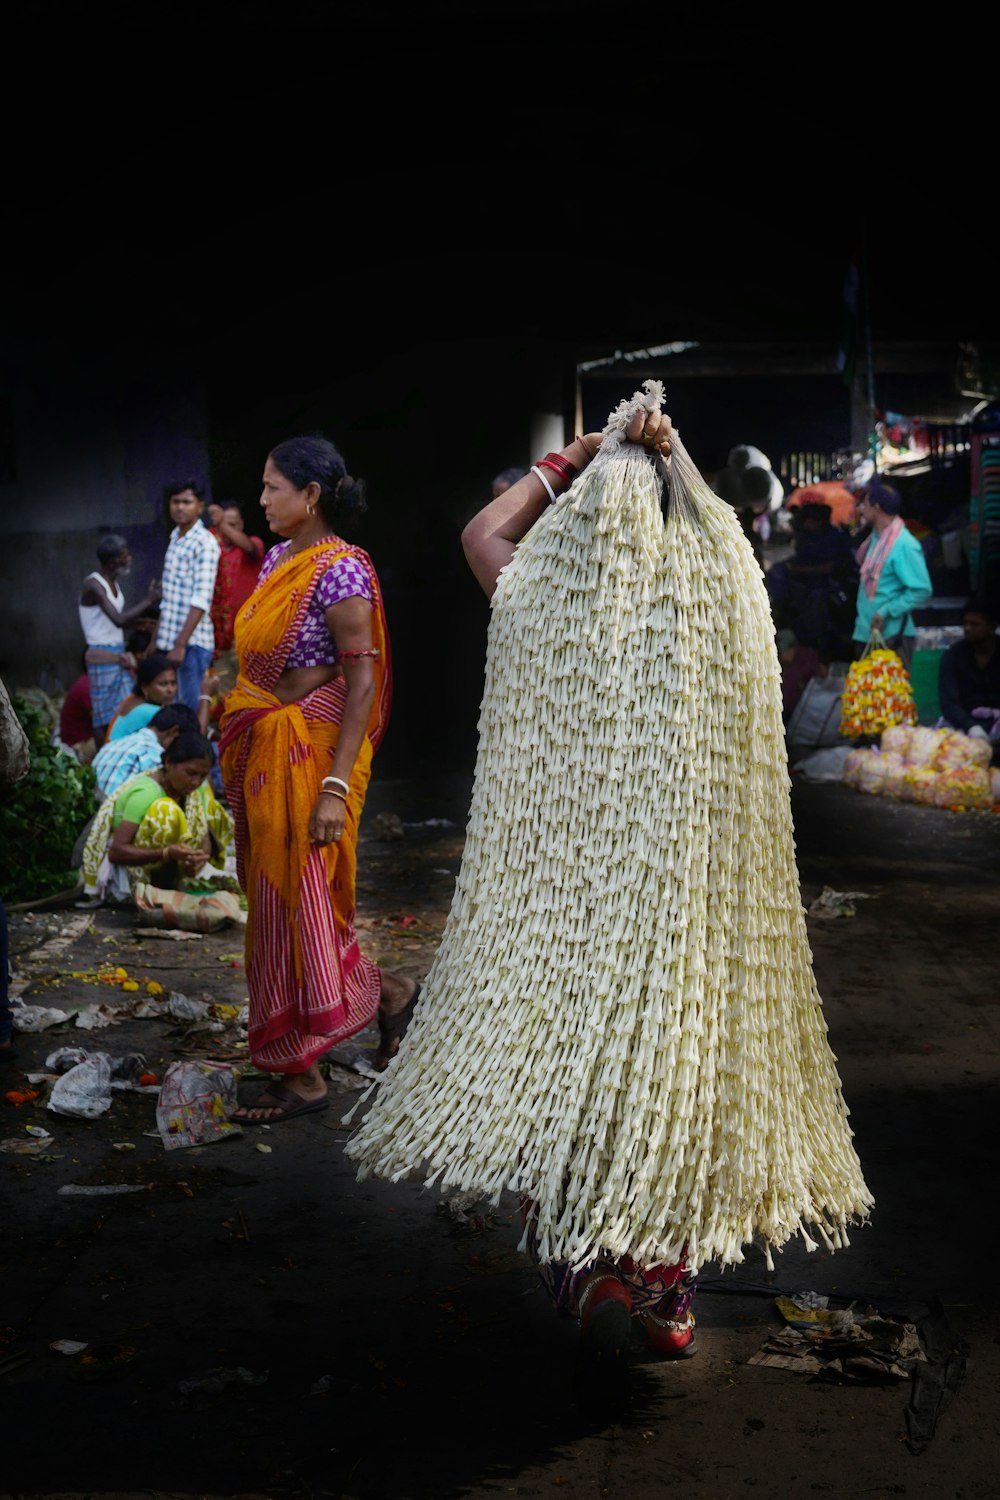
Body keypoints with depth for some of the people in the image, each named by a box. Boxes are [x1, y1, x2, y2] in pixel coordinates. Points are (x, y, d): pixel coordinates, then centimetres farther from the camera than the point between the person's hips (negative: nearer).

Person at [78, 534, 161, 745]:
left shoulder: (113, 583, 11)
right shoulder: (93, 585, -17)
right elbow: (119, 619, -26)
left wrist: (150, 602, 8)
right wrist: (148, 601, -17)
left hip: (120, 656, 9)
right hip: (103, 658, -9)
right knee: (105, 716, -4)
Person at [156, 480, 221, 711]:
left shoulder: (205, 542, -9)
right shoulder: (175, 539, 16)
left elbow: (201, 601, -17)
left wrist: (180, 644, -21)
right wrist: (156, 640, 18)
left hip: (192, 642, -8)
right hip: (169, 641, 8)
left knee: (191, 711, -6)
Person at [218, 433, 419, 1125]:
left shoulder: (340, 571, -15)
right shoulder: (279, 559, 10)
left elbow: (362, 682, -18)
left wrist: (336, 786, -23)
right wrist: (236, 750, 15)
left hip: (311, 752, -8)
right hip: (262, 752, 9)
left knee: (295, 901, -2)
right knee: (275, 898, 13)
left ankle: (302, 1075, 11)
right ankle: (388, 991, 29)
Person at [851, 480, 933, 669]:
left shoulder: (904, 545, -18)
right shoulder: (875, 537, 10)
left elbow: (922, 590, -22)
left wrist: (886, 612, -22)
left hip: (891, 636, -9)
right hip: (865, 632, 9)